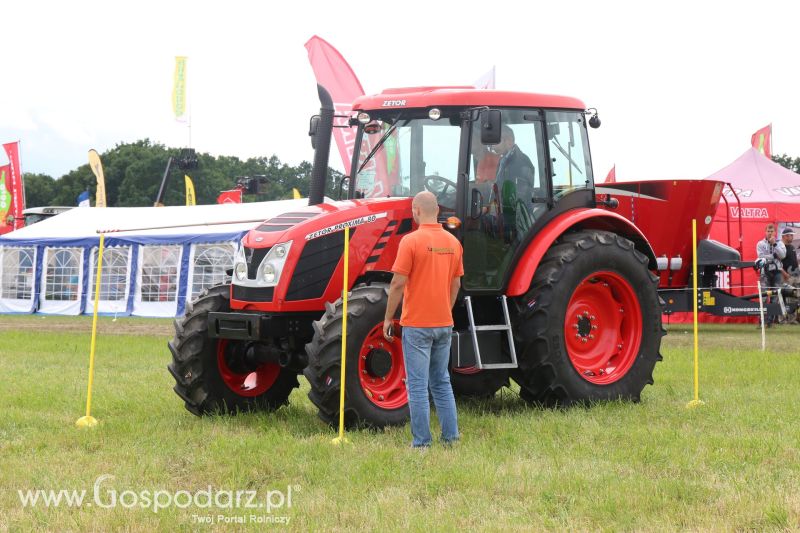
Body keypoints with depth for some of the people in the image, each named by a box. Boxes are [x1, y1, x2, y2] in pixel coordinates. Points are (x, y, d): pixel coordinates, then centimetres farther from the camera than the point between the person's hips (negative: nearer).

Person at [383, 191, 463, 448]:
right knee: (442, 382, 16)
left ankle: (422, 441, -2)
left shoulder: (411, 241, -13)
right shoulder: (453, 242, 6)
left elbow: (398, 284, -13)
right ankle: (450, 437, 15)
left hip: (416, 324, -6)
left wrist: (388, 318, -4)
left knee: (418, 385, -2)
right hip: (444, 324, 6)